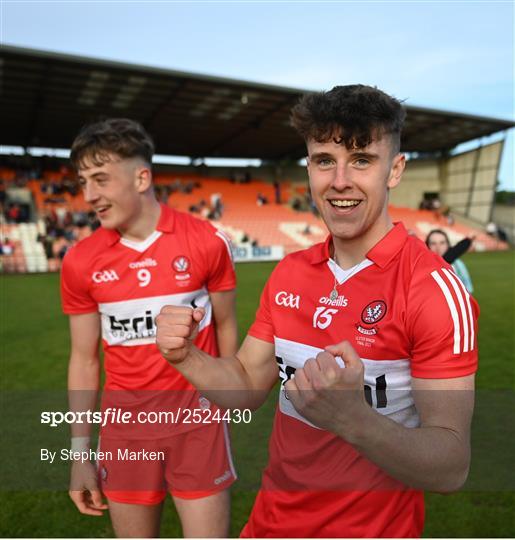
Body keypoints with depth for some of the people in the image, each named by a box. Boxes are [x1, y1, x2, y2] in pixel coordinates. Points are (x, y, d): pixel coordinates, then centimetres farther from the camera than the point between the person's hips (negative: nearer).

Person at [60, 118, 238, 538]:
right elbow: (84, 358, 3)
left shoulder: (207, 242, -10)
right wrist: (80, 453, 5)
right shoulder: (80, 261, -4)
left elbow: (225, 326, 2)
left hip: (197, 414, -2)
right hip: (125, 421, 2)